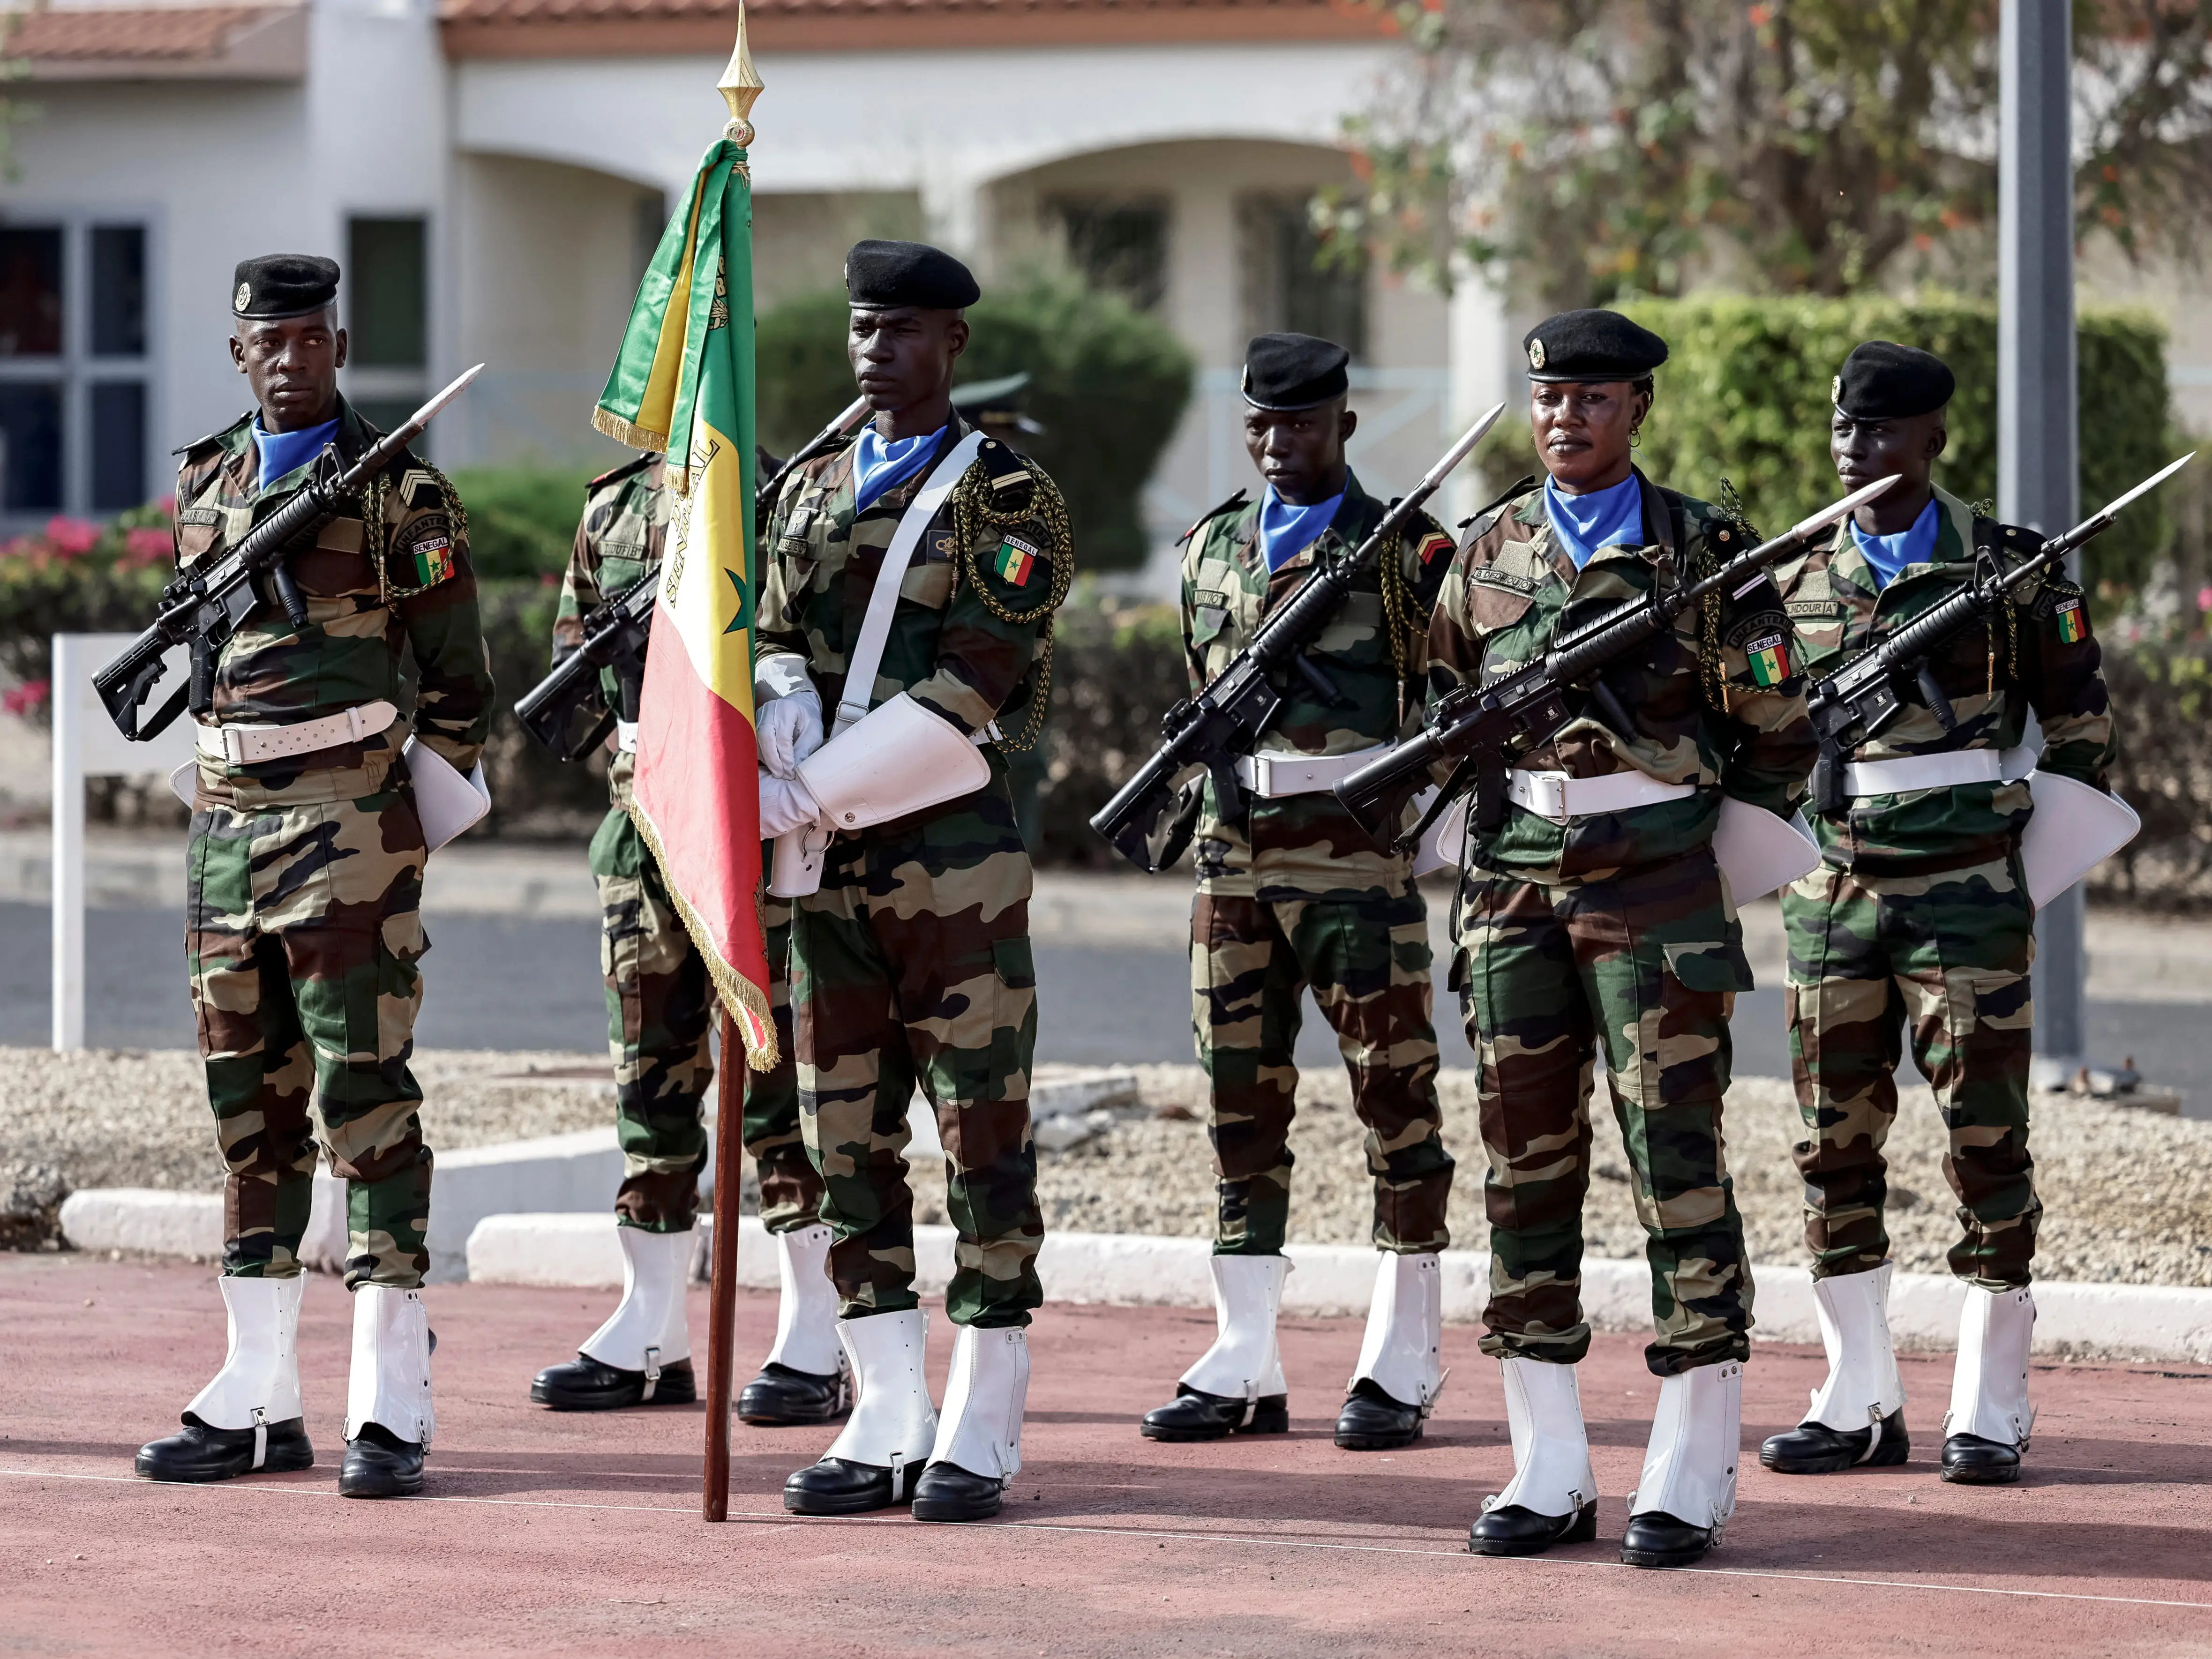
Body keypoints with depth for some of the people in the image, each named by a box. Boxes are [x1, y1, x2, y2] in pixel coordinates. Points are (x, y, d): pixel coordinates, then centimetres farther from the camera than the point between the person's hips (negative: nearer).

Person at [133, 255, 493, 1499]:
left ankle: (393, 1408, -8)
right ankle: (258, 1400, 14)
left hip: (349, 825, -6)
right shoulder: (206, 485, 13)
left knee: (364, 1100, -8)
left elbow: (461, 691, 0)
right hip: (228, 824, 6)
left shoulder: (403, 495, -3)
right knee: (251, 1110, 9)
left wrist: (403, 821, -1)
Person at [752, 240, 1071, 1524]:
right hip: (833, 863, 6)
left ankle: (983, 1432, 2)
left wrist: (813, 789, -17)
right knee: (849, 1136, 6)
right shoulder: (811, 490, 15)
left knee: (983, 1132, -3)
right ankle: (891, 1423, 12)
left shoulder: (1007, 499, -4)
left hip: (956, 851, -6)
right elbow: (777, 640, 14)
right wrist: (782, 704, -11)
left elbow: (971, 690, -13)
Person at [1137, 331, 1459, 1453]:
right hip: (1234, 842, 5)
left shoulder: (1402, 549, 0)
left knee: (1393, 1093, -3)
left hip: (1356, 843, -5)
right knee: (1241, 1097, 5)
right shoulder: (1213, 547, 15)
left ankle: (1401, 1369, 1)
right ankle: (1243, 1368, 10)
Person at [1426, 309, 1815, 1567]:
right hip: (1517, 878, 4)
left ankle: (1693, 1476, -1)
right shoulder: (1486, 552, 11)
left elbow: (1781, 739, 4)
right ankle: (1552, 1472, 11)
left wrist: (1712, 853, 4)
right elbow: (1442, 706, 21)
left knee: (1677, 1159, -5)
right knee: (1529, 1163, 5)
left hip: (1658, 876, -4)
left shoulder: (1706, 550, 0)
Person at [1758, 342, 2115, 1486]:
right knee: (1835, 1138, 3)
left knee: (1984, 1133, -3)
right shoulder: (1799, 582, 10)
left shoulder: (2007, 566, 1)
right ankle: (1858, 1403, 12)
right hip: (1834, 883, 4)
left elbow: (2076, 721, 6)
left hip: (1969, 883, -3)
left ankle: (1989, 1411, 3)